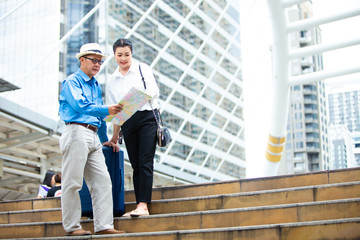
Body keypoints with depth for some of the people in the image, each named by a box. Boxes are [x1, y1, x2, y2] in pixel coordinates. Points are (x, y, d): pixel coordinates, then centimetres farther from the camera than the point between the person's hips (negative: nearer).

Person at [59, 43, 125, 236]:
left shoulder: (96, 85, 24)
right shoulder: (72, 81, 0)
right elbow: (80, 105, -18)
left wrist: (105, 140, 29)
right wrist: (106, 110, -26)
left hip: (93, 136, 8)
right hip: (77, 132, -8)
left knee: (102, 180, -1)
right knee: (72, 182, -6)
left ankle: (103, 225, -2)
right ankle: (72, 227, 0)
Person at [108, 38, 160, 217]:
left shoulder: (143, 69, 6)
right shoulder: (113, 79, 16)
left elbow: (154, 90, -8)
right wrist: (115, 135, 17)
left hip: (147, 117, -4)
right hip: (127, 123, 4)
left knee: (145, 162, -12)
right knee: (135, 165, 3)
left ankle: (143, 205, -17)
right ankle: (139, 206, 4)